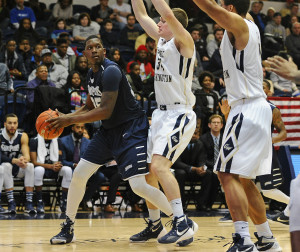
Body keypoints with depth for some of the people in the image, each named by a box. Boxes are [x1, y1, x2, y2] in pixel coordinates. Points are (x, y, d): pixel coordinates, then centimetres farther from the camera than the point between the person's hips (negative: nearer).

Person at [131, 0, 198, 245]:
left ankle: (182, 224, -24)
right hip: (161, 113, 10)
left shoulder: (184, 41, -10)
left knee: (159, 165, -24)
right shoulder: (162, 40, 13)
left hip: (180, 114, -10)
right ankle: (154, 224, 24)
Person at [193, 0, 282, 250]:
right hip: (257, 107, 10)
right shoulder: (249, 24, 14)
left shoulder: (238, 24, -10)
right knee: (243, 179, 16)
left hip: (247, 110, -10)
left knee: (228, 174, -14)